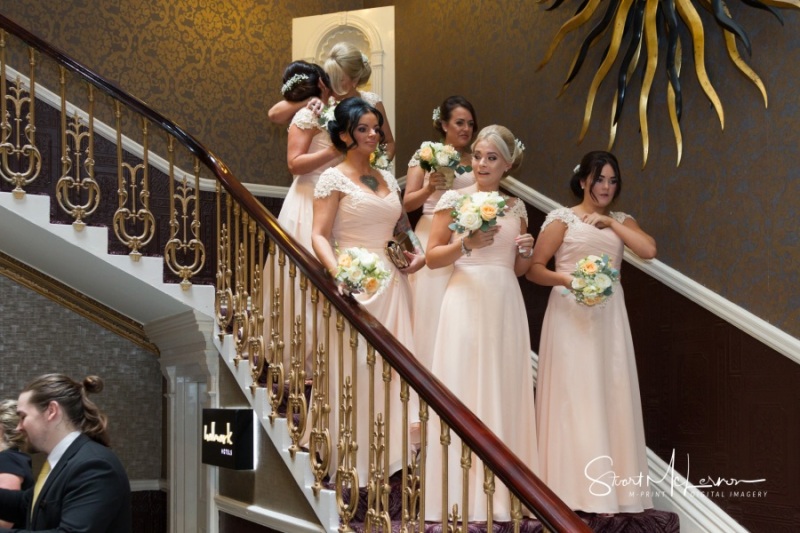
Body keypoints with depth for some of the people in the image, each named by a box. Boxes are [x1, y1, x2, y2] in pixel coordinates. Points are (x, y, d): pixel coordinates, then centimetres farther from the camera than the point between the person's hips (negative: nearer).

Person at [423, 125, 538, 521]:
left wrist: (526, 253, -3)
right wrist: (467, 244, -18)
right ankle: (462, 498, 0)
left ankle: (501, 493, 11)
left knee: (503, 393, 4)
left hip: (506, 306, 4)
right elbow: (432, 258, -3)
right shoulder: (455, 200, 1)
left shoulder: (516, 207, 12)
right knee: (463, 392, -5)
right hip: (467, 302, -4)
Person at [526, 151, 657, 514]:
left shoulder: (621, 221, 15)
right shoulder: (563, 218, 1)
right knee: (574, 396, -6)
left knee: (609, 397, 1)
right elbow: (534, 268, -3)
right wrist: (566, 279, -20)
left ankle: (605, 488, 6)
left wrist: (609, 221, -2)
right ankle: (573, 488, -2)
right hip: (571, 314, -4)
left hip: (609, 315, 4)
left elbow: (648, 250, -3)